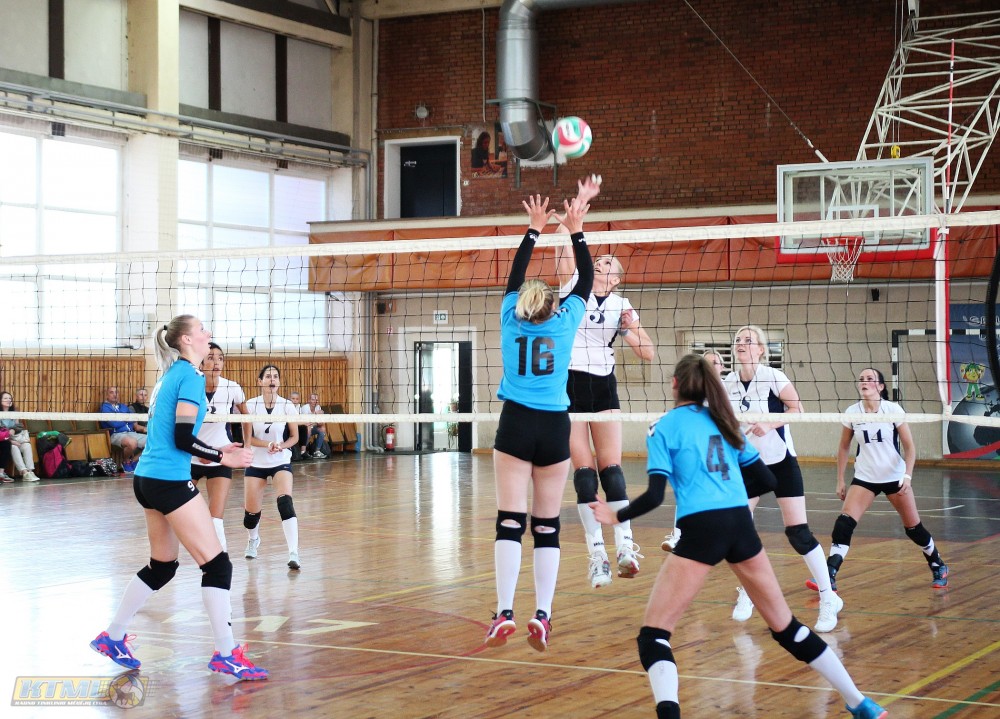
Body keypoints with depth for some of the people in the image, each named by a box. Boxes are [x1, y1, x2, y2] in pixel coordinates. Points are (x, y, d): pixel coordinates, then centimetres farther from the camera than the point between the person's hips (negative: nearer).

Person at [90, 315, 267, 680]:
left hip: (147, 478, 10)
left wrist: (216, 449, 15)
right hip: (170, 481, -10)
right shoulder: (190, 376, -12)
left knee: (162, 565, 19)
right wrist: (223, 458, -9)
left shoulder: (171, 374, 16)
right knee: (216, 563, -6)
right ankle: (226, 654, -4)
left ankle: (112, 637, 25)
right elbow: (183, 439, -18)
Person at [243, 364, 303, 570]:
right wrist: (267, 444, -24)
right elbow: (247, 437, -7)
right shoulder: (251, 405, -7)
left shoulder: (287, 406, -6)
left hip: (281, 462, -1)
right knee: (252, 510, 4)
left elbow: (294, 436, 1)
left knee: (285, 502, -23)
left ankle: (293, 553, -25)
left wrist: (281, 446, -19)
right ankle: (253, 540, 40)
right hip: (255, 463, 1)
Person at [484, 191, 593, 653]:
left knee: (510, 521, -7)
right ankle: (542, 616, -4)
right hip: (555, 427, 0)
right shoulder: (565, 321, 6)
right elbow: (585, 281, 19)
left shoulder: (511, 319, 9)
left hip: (517, 424, 0)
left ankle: (504, 614, -17)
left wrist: (534, 230, 30)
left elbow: (516, 276, 23)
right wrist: (575, 231, 24)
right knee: (547, 525, 3)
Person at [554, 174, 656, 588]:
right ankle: (597, 551, -4)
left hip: (603, 386, 1)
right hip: (569, 383, -1)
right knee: (583, 469, -4)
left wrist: (632, 326, -10)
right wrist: (580, 201, -18)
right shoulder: (573, 286, 4)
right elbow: (564, 242, -12)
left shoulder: (621, 306, 10)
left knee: (610, 465, -8)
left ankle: (625, 545, -14)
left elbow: (648, 355, 6)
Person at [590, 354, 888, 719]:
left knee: (653, 634, -1)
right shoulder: (722, 420, 18)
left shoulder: (664, 427, 3)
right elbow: (765, 478, 17)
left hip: (700, 529, -5)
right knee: (785, 625, 19)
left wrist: (616, 516, 9)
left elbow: (655, 495, -6)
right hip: (741, 525, 5)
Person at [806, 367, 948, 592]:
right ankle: (829, 577, -20)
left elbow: (909, 446, -8)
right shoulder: (851, 413, -4)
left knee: (913, 527, 7)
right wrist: (840, 481, 6)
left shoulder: (893, 409, -10)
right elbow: (843, 448, 8)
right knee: (844, 522, -17)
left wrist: (908, 476, -19)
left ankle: (938, 567, 33)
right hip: (864, 478, 1)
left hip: (895, 477, -1)